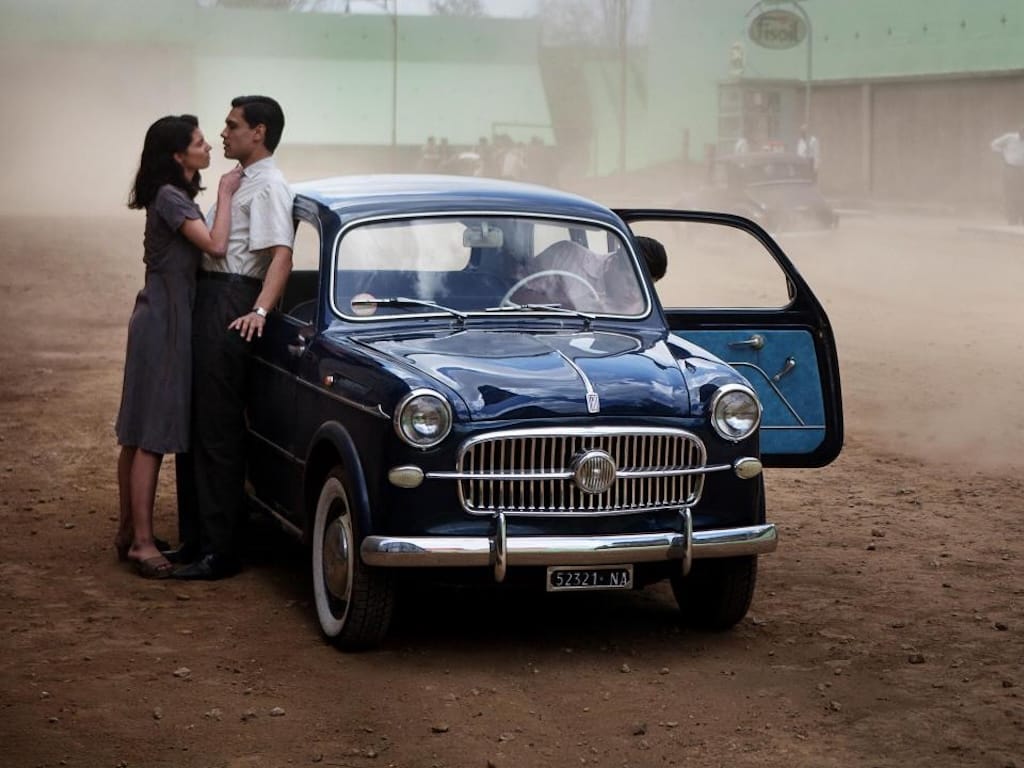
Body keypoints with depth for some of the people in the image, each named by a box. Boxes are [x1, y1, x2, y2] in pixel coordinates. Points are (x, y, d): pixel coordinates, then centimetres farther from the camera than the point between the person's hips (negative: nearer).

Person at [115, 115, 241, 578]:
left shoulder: (175, 196, 14)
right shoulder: (170, 197, -15)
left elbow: (203, 252, 13)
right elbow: (216, 246, -24)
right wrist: (225, 193, -13)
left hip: (160, 319, 10)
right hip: (164, 323, -10)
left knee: (138, 435, 12)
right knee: (153, 436, -9)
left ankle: (128, 532, 17)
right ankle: (141, 542, -8)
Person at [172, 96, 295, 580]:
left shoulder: (268, 186, -12)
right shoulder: (240, 181, 19)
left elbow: (281, 255, -24)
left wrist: (259, 311, -35)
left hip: (231, 307, -10)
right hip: (208, 301, 10)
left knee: (218, 430, -8)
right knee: (194, 424, 13)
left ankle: (220, 551, -4)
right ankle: (195, 540, 21)